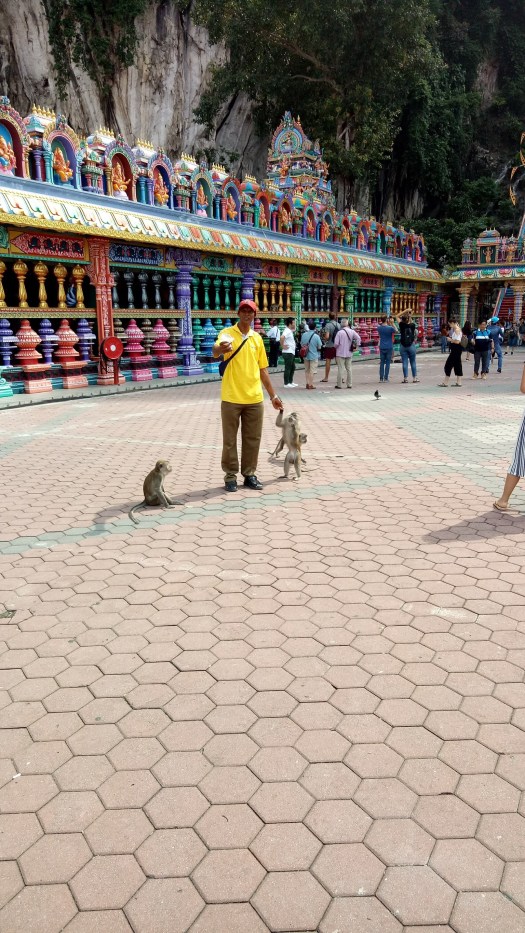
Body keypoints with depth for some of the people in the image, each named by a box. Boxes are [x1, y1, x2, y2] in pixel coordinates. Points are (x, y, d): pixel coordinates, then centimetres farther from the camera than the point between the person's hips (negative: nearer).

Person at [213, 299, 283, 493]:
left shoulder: (257, 338, 11)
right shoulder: (227, 333, -3)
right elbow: (215, 352, -24)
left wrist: (273, 395, 15)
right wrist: (220, 349, -48)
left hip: (254, 398, 4)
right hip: (231, 398, -4)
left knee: (253, 439, 9)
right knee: (230, 439, 4)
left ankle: (249, 474, 21)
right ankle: (230, 476, 15)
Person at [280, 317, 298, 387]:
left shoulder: (290, 331, 13)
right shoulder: (287, 331, -17)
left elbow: (294, 329, 38)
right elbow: (282, 337, -34)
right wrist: (282, 346, -24)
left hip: (292, 352, 10)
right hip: (288, 353, -10)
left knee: (292, 368, 17)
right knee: (288, 368, -5)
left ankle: (290, 382, 26)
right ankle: (286, 383, 1)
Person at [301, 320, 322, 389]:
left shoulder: (304, 335, -4)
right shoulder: (316, 336, -15)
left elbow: (302, 345, 6)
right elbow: (319, 347, -10)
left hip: (306, 355, 4)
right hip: (314, 356, -4)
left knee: (307, 370, 15)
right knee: (312, 371, 3)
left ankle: (307, 383, 18)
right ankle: (311, 384, 5)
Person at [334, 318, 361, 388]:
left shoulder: (339, 332, -13)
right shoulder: (352, 331, -1)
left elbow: (336, 343, -13)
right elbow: (358, 338, -9)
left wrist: (336, 347, 8)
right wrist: (357, 346, 2)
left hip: (340, 353, -4)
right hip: (349, 353, 4)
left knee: (340, 369, -2)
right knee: (349, 368, 11)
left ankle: (339, 385, 1)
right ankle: (349, 384, 14)